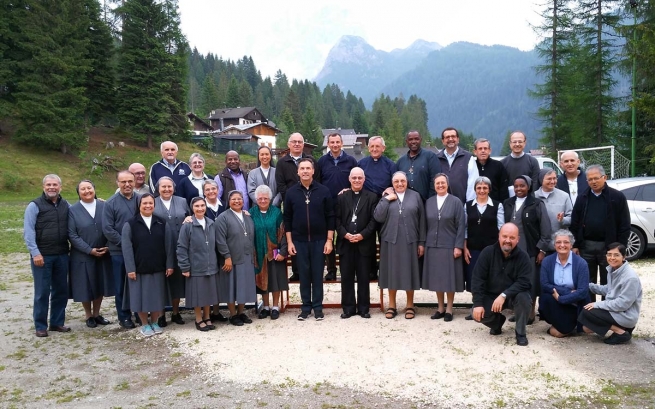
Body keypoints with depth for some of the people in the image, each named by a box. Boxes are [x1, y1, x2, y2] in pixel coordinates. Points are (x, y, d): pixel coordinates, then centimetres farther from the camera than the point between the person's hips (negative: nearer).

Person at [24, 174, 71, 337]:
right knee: (42, 292, 2)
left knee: (61, 290, 10)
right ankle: (40, 326, 13)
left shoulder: (66, 205, 8)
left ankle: (57, 322, 22)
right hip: (42, 256, -4)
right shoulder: (34, 205, -5)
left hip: (62, 255, 4)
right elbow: (28, 232, -9)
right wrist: (35, 253, -15)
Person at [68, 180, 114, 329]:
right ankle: (89, 316, 26)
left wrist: (107, 247, -10)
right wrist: (90, 250, -15)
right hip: (83, 256, -2)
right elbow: (72, 235, -9)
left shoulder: (104, 206, 1)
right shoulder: (73, 210, -5)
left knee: (100, 285, 12)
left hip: (103, 254, 2)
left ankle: (96, 314, 29)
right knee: (86, 286, 8)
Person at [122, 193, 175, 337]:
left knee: (157, 296, 9)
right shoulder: (130, 224, -4)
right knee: (141, 296, 6)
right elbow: (127, 248, -7)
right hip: (139, 268, -2)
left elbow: (169, 245, 2)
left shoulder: (162, 223, 3)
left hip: (158, 268, 2)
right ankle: (145, 324, 22)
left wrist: (169, 265, -3)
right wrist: (130, 269, -12)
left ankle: (154, 322, 26)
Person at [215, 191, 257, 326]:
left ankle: (241, 312, 23)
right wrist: (227, 257, -18)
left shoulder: (248, 217, 13)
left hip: (247, 259, 5)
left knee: (244, 286, 10)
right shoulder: (223, 217, -6)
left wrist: (253, 255, 10)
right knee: (232, 286, 3)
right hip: (231, 259, -5)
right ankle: (233, 315, 13)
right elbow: (220, 240, -13)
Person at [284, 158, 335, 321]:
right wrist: (289, 242, 0)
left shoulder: (323, 191, -2)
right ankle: (306, 306, 17)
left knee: (317, 274, 5)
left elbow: (330, 217, -2)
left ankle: (318, 307, 15)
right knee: (303, 275, 6)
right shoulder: (291, 193, 1)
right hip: (299, 241, 1)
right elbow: (287, 219, 4)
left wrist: (329, 240, -6)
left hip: (319, 240, -1)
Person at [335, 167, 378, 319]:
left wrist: (362, 235, -14)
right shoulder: (341, 197, 11)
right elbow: (337, 219, 4)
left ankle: (363, 308, 15)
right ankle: (348, 308, 14)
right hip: (345, 243, 2)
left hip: (364, 243, -2)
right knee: (346, 277, 5)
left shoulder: (372, 197, 5)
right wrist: (345, 234, -11)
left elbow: (374, 220, -3)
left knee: (364, 277, 5)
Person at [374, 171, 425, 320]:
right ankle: (392, 306, 18)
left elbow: (422, 220, 4)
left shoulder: (415, 196, 6)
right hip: (390, 240, 1)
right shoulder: (386, 197, 8)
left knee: (409, 271, 6)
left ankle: (410, 306, 18)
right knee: (392, 272, 7)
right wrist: (386, 200, -10)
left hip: (410, 241, -1)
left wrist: (421, 242, 0)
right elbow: (378, 217, -5)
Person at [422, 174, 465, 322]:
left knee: (449, 277, 3)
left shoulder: (455, 201, -2)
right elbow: (425, 224, 9)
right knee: (436, 277, 8)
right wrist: (423, 243, 4)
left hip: (449, 246, -3)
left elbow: (461, 226, -5)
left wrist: (458, 246, -11)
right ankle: (440, 308, 19)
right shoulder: (429, 202, 8)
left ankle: (449, 309, 13)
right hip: (432, 246, 3)